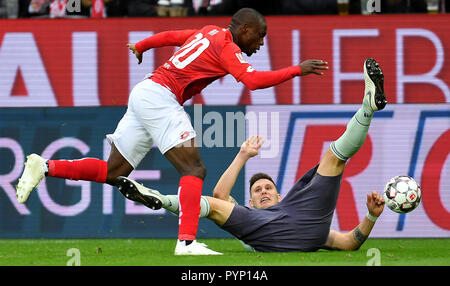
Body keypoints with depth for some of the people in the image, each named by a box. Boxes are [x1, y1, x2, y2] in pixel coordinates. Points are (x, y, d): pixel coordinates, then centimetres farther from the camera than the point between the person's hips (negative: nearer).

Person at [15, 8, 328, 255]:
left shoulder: (209, 32, 18)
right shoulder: (227, 47, -8)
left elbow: (169, 36, 32)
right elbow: (253, 79, -23)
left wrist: (141, 46, 51)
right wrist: (297, 71, -18)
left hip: (143, 94, 9)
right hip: (159, 97, -9)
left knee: (113, 173, 12)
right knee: (194, 170, -14)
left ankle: (45, 167, 7)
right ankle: (187, 241, -24)